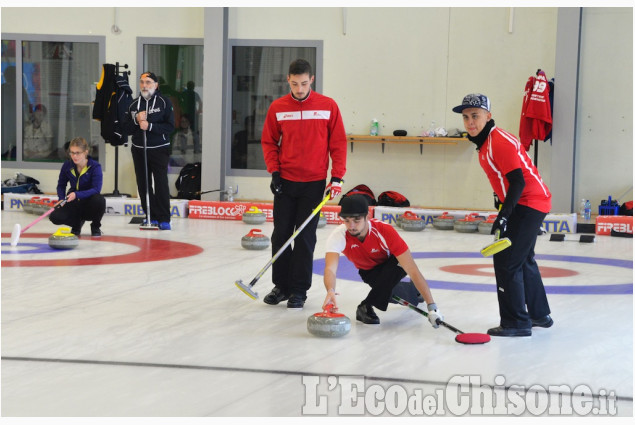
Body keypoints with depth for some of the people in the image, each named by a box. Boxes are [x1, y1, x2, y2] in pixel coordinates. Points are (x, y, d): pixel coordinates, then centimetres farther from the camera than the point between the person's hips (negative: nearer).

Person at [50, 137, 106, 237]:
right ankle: (77, 223, 10)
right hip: (74, 204, 3)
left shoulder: (95, 166, -16)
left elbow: (96, 189, -26)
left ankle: (96, 227, -6)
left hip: (89, 204, -3)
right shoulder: (67, 165, -4)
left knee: (99, 200, -38)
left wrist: (77, 194, -39)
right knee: (55, 217, -25)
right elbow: (61, 185, 10)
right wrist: (61, 200, -10)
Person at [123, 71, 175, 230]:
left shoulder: (164, 102, -3)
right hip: (139, 150, 5)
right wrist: (137, 120, -11)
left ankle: (164, 219, -5)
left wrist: (150, 126, -19)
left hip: (159, 149, -5)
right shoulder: (134, 104, 10)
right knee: (143, 185, 5)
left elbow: (170, 126, -10)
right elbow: (126, 128, 8)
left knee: (161, 184, -8)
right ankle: (152, 217, 15)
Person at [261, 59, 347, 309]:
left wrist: (337, 177, -7)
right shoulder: (277, 107, -1)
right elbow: (269, 141, 7)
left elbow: (338, 143, -1)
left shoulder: (328, 106, -4)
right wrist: (274, 171, -4)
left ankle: (299, 291, 8)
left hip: (314, 183, -2)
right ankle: (281, 286, 19)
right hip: (285, 182, 2)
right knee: (281, 234, 6)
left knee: (305, 237, 0)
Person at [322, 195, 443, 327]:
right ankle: (412, 290, 17)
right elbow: (330, 268, -48)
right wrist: (330, 291, -72)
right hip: (369, 271, 4)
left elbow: (413, 271, -38)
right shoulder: (338, 236, -33)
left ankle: (367, 306, -23)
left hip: (392, 266, -3)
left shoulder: (385, 232, -37)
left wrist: (432, 306, -45)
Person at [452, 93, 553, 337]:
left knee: (506, 261, -12)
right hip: (526, 205, 11)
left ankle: (516, 323, -8)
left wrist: (503, 216, -31)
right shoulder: (484, 142, 9)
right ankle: (540, 315, 37)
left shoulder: (500, 141, -21)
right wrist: (504, 211, 26)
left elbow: (518, 181, -26)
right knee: (523, 260, 23)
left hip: (529, 204, -11)